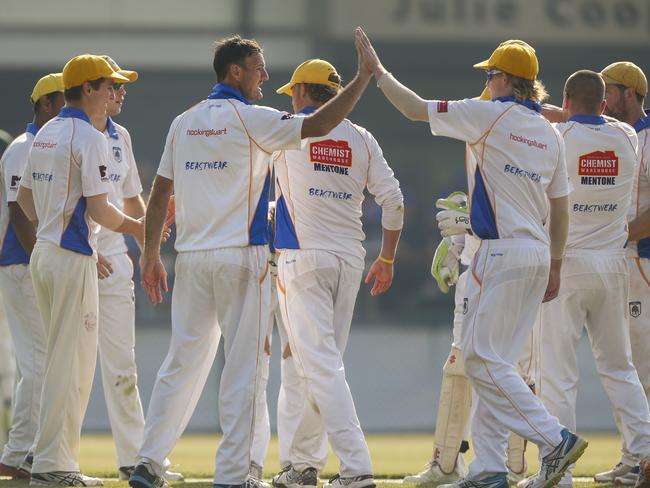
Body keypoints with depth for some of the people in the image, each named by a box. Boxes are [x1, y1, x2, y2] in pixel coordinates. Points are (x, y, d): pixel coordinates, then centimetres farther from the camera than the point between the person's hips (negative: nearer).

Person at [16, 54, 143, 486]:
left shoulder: (45, 135, 14)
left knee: (61, 358, 15)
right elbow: (98, 209, -18)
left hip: (43, 253, 9)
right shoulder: (88, 138, -13)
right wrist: (135, 227, -2)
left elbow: (25, 197, 20)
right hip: (74, 257, -9)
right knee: (72, 361, -6)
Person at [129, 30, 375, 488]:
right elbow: (318, 125, -14)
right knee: (242, 364, -2)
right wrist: (364, 77, -8)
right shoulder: (250, 119, -7)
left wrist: (151, 255, 17)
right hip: (241, 257, -6)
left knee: (183, 360, 11)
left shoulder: (184, 122, 11)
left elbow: (160, 193, 12)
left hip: (191, 259, 6)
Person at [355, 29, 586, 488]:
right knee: (495, 360, 11)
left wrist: (378, 71, 8)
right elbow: (560, 209, 15)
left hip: (503, 252, -8)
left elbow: (416, 109, -5)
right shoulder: (550, 133, 13)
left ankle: (555, 439, -16)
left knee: (484, 358, -7)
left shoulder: (490, 115, -8)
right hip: (538, 256, 8)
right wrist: (555, 266, 22)